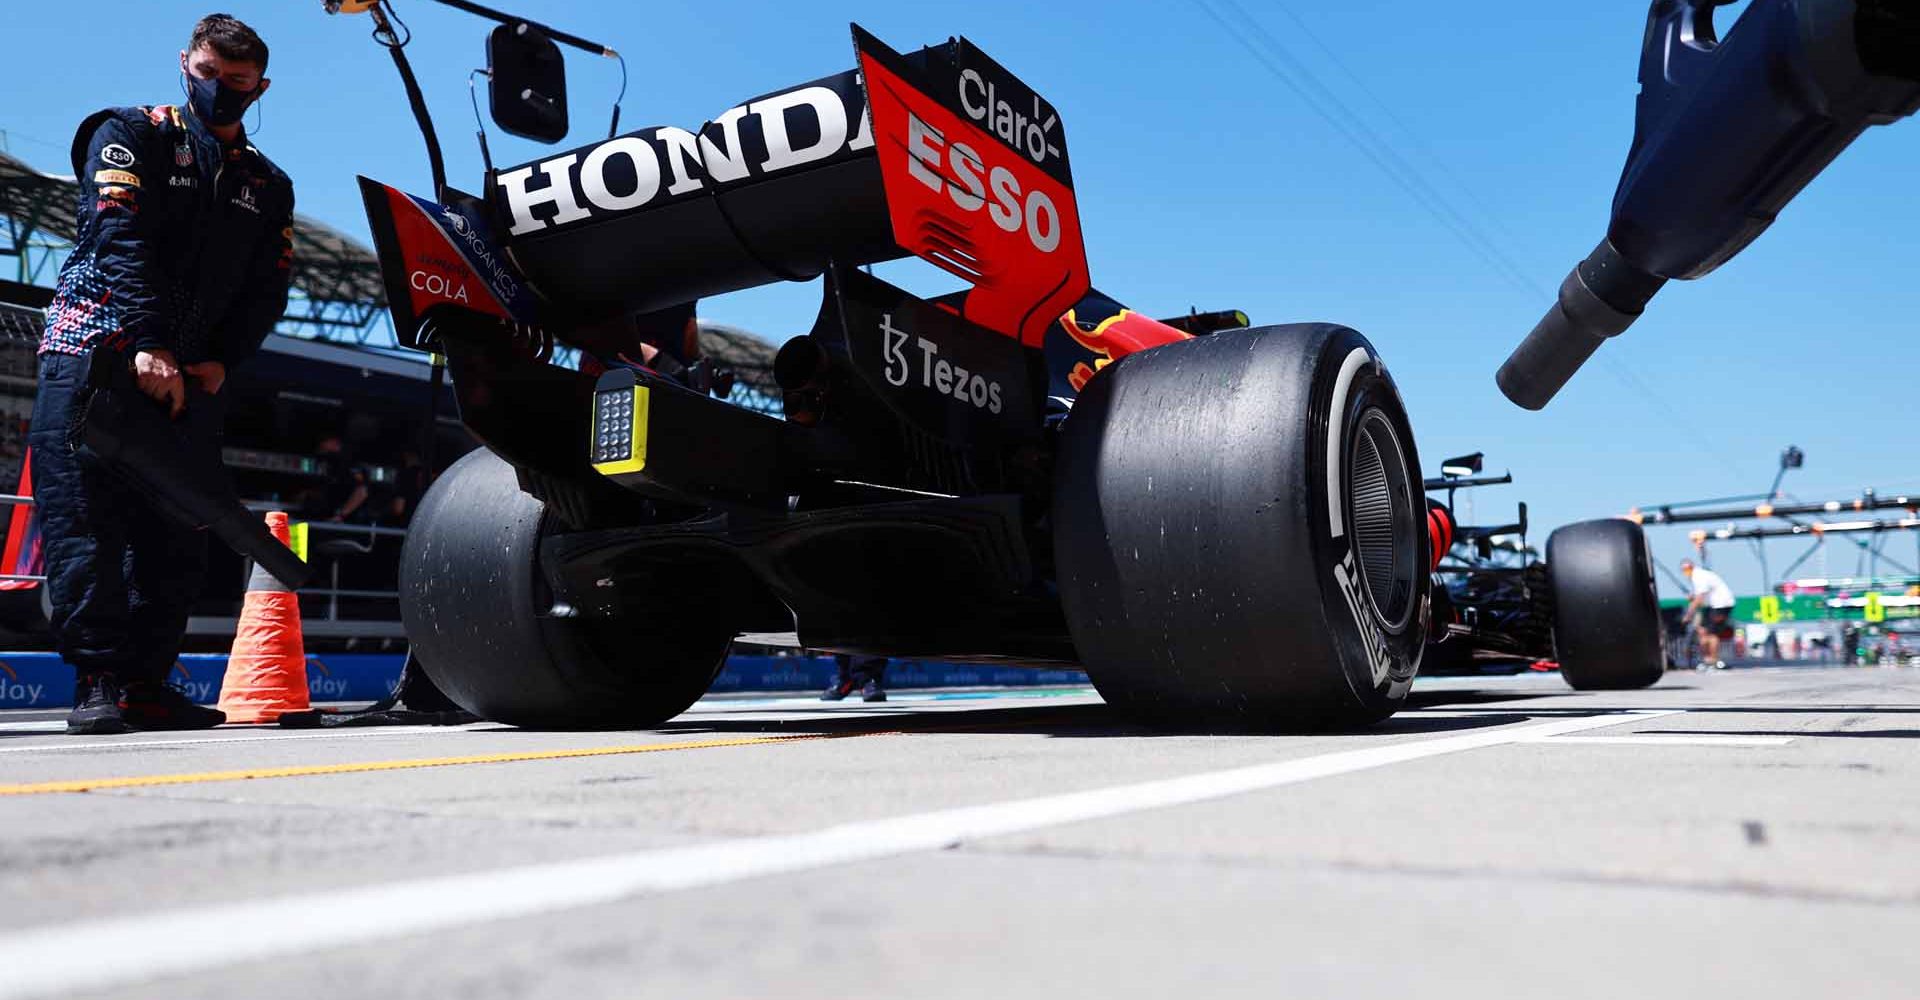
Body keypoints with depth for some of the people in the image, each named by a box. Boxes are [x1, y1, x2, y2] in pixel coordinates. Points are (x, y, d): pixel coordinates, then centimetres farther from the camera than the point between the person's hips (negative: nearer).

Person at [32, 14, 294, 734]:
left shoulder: (270, 187, 19)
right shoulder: (132, 135, 6)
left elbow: (268, 291, 10)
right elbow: (119, 239, -10)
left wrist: (220, 362, -8)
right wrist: (147, 344, -23)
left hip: (192, 375, 5)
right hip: (94, 350, -4)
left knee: (175, 537, 0)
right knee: (85, 519, -10)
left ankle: (145, 685, 5)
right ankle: (98, 681, -9)